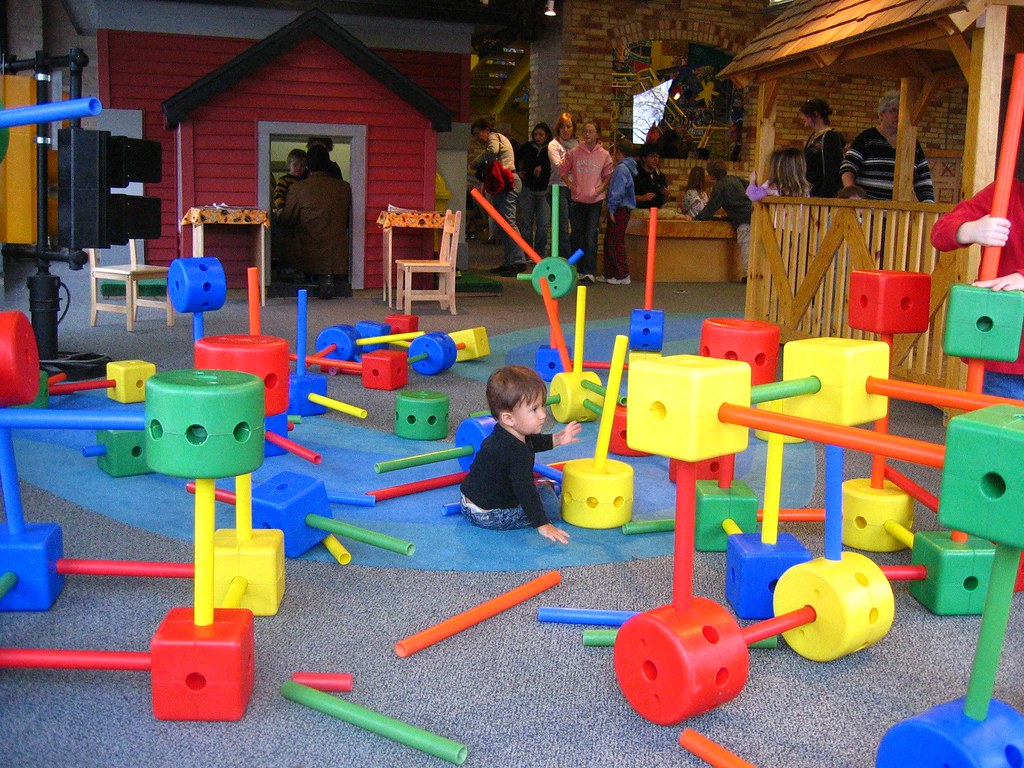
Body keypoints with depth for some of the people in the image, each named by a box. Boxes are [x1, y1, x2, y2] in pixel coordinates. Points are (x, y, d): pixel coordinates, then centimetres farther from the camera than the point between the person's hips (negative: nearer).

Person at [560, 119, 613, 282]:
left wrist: (599, 189, -7)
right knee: (577, 235, 8)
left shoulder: (604, 155, 0)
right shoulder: (574, 153, 1)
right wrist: (571, 185, -2)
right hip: (577, 200, 2)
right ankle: (579, 270, 19)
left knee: (591, 236, -9)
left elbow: (608, 176, 7)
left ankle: (590, 271, -7)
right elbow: (563, 171, 10)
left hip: (595, 201, -2)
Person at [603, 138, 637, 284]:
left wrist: (612, 208, -18)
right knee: (609, 242, 14)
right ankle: (610, 274, 19)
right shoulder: (626, 167, 16)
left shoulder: (621, 168, -15)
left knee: (615, 242, -6)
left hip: (620, 210, -10)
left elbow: (618, 191, -21)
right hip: (622, 209, 10)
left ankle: (623, 275, -4)